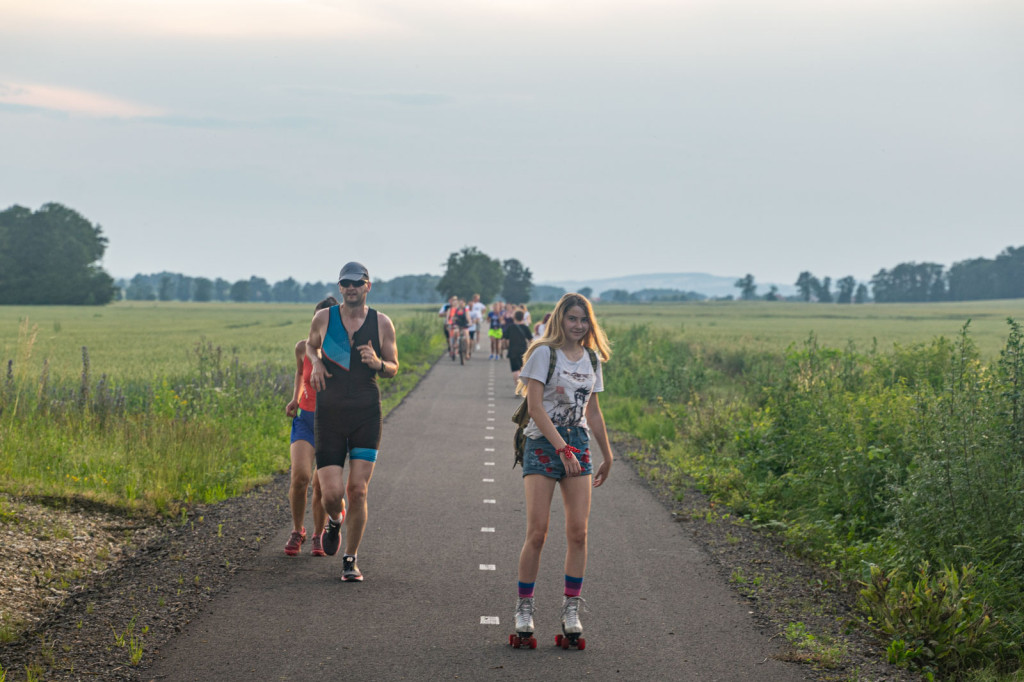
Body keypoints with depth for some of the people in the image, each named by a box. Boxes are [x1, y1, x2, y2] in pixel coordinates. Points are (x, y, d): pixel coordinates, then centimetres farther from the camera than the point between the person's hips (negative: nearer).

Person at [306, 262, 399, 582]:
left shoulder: (382, 323, 1)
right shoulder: (324, 318, 2)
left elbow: (393, 369, 9)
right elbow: (311, 344, 23)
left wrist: (378, 363, -14)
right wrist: (316, 363, 0)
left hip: (366, 415, 0)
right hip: (329, 414, 0)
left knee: (358, 491, -4)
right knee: (332, 493, -7)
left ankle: (351, 559, 12)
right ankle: (335, 520, 30)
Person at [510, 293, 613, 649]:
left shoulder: (592, 359, 12)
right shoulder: (544, 353, -6)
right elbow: (535, 406, -14)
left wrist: (607, 456, 24)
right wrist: (562, 448, -20)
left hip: (578, 445, 5)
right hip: (543, 445, -5)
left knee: (578, 532, -3)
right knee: (537, 532, -9)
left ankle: (571, 611, 5)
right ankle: (524, 609, 2)